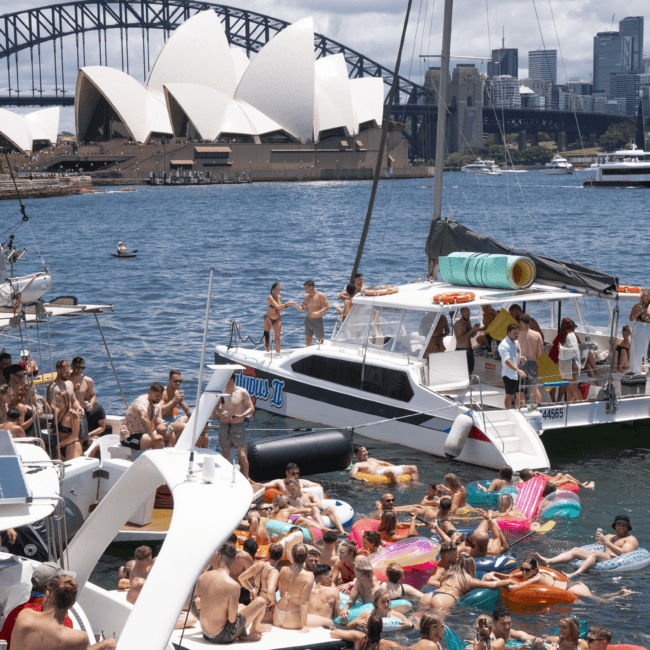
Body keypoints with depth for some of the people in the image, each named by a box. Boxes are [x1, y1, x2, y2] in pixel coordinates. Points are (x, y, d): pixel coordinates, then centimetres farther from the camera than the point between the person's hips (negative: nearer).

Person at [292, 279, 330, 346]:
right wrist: (296, 306, -11)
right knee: (308, 339, 6)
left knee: (321, 340, 4)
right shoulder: (306, 297, 5)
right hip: (308, 320, 5)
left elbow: (327, 307, -13)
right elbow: (302, 309, 10)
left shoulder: (320, 296, -11)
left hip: (318, 321, -5)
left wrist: (318, 312, -28)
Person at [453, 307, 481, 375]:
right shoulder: (457, 324, -13)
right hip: (461, 350, -8)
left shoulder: (468, 322, 11)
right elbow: (460, 340, -20)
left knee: (470, 370, 9)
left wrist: (476, 330, -6)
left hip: (469, 350, 8)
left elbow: (472, 336, 16)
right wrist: (471, 330, -22)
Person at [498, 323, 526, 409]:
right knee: (509, 396, -2)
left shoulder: (515, 342, 15)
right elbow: (507, 360, -26)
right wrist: (517, 370, -36)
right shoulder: (504, 344, -15)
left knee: (521, 395, 10)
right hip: (509, 375, -9)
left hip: (518, 374, 9)